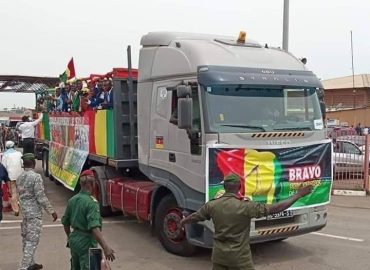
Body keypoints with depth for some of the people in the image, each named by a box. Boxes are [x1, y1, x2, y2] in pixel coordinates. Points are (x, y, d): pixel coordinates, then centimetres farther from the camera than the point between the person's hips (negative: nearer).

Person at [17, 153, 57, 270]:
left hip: (24, 211, 8)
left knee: (26, 239, 16)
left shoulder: (20, 177, 7)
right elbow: (41, 197, -18)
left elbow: (19, 193, 14)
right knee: (32, 241, -3)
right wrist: (52, 211, -12)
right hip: (34, 212, -8)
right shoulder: (36, 177, -16)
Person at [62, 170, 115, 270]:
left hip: (74, 240, 8)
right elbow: (94, 228, -29)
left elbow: (65, 222, 14)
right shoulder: (91, 202, -20)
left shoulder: (72, 200, 4)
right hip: (86, 242, -8)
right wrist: (105, 247, -32)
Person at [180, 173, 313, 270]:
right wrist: (298, 195, -12)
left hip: (219, 254, 5)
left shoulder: (212, 205, -4)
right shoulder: (245, 206, -18)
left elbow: (195, 216, 11)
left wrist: (182, 221, 34)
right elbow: (274, 209, -19)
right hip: (239, 256, -4)